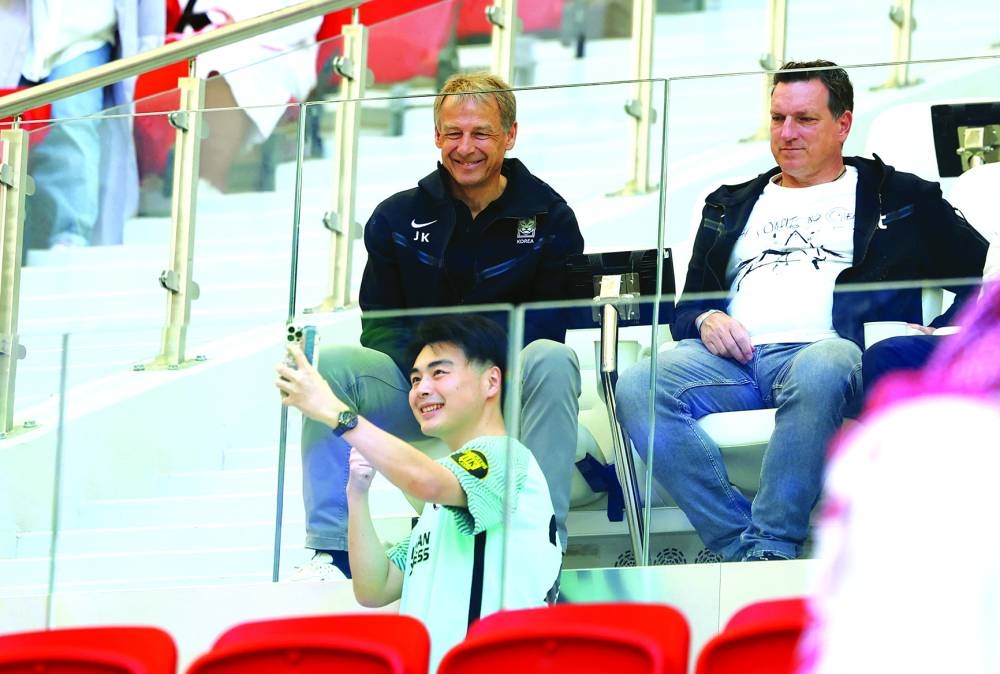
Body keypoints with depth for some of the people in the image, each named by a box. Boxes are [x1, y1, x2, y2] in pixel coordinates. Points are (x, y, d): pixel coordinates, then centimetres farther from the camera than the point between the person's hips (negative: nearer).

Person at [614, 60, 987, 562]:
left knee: (820, 370, -43)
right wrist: (704, 320, 4)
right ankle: (742, 546, -34)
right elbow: (687, 305, 29)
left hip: (827, 349, -4)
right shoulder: (732, 206, 35)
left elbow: (984, 275, 13)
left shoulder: (898, 197, 23)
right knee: (637, 387, -30)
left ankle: (773, 548, -40)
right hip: (735, 360, 4)